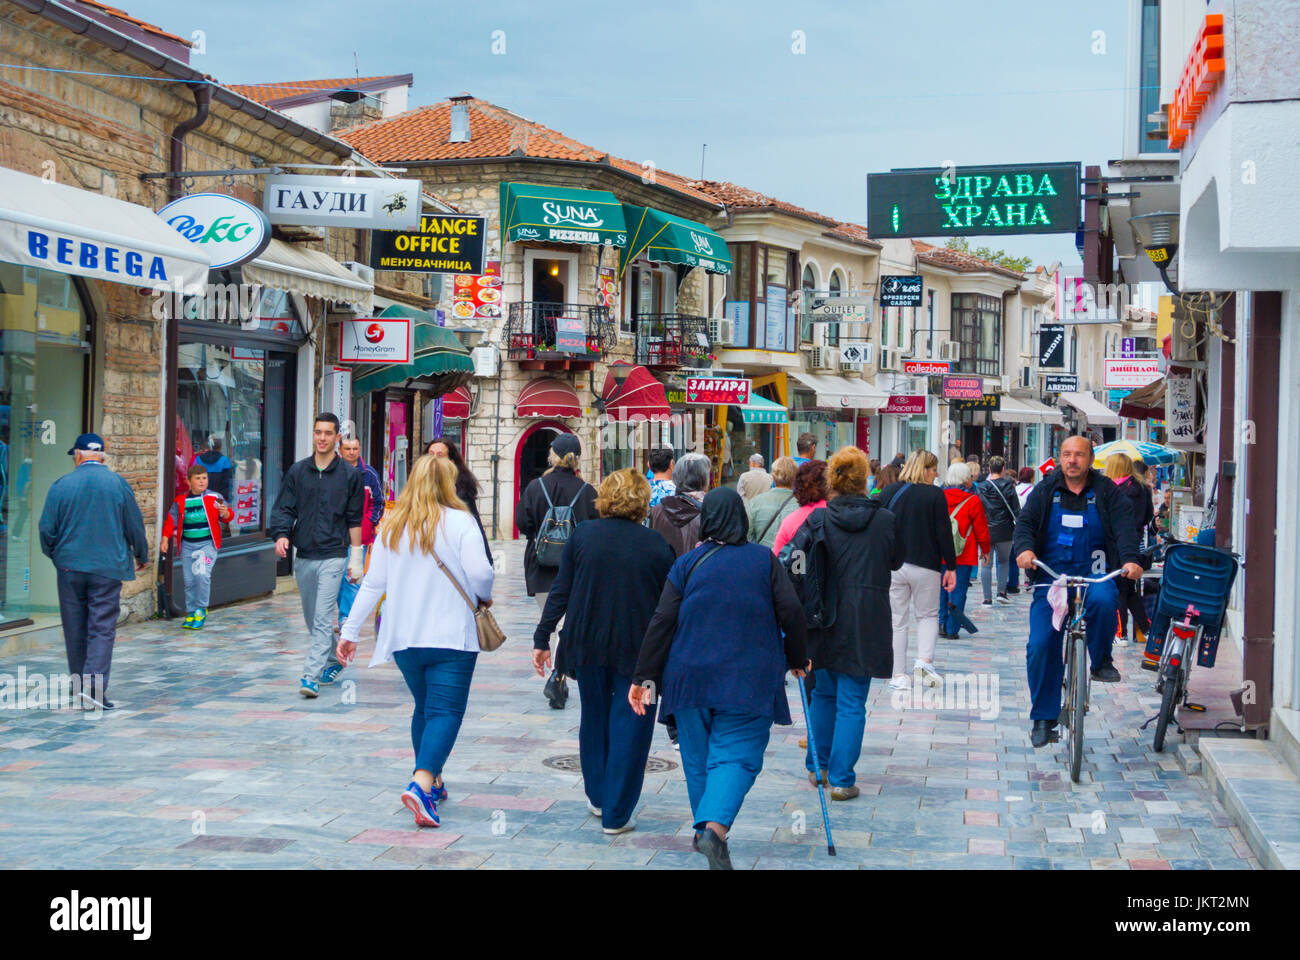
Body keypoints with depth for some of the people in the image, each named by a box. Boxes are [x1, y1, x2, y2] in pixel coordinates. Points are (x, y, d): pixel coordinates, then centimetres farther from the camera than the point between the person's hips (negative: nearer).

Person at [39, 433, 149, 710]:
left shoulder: (61, 485, -2)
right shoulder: (118, 484, -2)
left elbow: (47, 528, 0)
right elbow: (135, 526, 3)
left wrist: (53, 553, 20)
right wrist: (142, 556, 19)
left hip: (70, 565, 1)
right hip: (108, 567, -1)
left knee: (75, 629, 12)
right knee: (102, 628, -3)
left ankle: (80, 686, 23)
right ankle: (94, 687, -16)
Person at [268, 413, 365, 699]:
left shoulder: (349, 475, 1)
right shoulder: (297, 472, 7)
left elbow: (355, 519, 4)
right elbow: (283, 508, 6)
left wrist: (356, 557, 2)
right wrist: (281, 535, -14)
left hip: (333, 556, -4)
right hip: (303, 557, 4)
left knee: (323, 618, -13)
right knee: (312, 619, 15)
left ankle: (312, 676, -16)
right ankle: (333, 661, 36)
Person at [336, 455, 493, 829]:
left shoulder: (390, 526, 5)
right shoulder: (460, 522, -7)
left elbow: (373, 583, 5)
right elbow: (480, 572, -15)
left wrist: (350, 631, 10)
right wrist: (484, 598, 7)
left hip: (404, 637, 5)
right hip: (451, 636, -5)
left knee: (424, 707, 21)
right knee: (446, 711, -5)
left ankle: (431, 782, 28)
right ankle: (422, 784, -22)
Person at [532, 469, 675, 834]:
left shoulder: (582, 535, -1)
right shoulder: (657, 545, -4)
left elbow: (560, 591, 0)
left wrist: (542, 639, 5)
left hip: (586, 642, 2)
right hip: (636, 649, -2)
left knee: (594, 717, 21)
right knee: (629, 726, 5)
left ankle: (598, 797, 32)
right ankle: (616, 814, 6)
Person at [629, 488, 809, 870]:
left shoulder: (687, 564, 1)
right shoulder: (764, 560, 1)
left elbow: (662, 621, -4)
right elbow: (791, 613, -1)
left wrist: (644, 677, 0)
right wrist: (797, 659, 14)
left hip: (691, 677, 1)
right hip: (748, 680, -1)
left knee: (698, 757, 15)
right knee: (736, 754, -3)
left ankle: (706, 831, 24)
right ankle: (715, 827, -24)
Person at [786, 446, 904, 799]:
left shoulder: (818, 520, -7)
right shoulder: (885, 520, -4)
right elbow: (897, 561, 11)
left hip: (825, 620, 1)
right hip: (866, 622, -1)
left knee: (823, 692, 20)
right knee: (852, 703, 4)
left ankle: (817, 767, 28)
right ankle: (841, 779, 3)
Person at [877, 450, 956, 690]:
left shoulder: (889, 491, 3)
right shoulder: (935, 495, -6)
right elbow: (944, 533, -6)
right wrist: (951, 567, 1)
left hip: (892, 566, 2)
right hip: (925, 566, -2)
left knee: (897, 621, 8)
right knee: (927, 615, 16)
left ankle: (899, 675, 6)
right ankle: (924, 660, -4)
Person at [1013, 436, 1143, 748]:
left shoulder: (1106, 491, 6)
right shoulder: (1045, 491, 9)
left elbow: (1124, 525, -4)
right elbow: (1025, 521, 0)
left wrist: (1129, 558, -22)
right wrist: (1024, 548, -22)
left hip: (1093, 572, -1)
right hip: (1051, 573, 1)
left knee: (1103, 600, -37)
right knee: (1041, 645, -9)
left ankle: (1101, 661, -9)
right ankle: (1043, 718, 5)